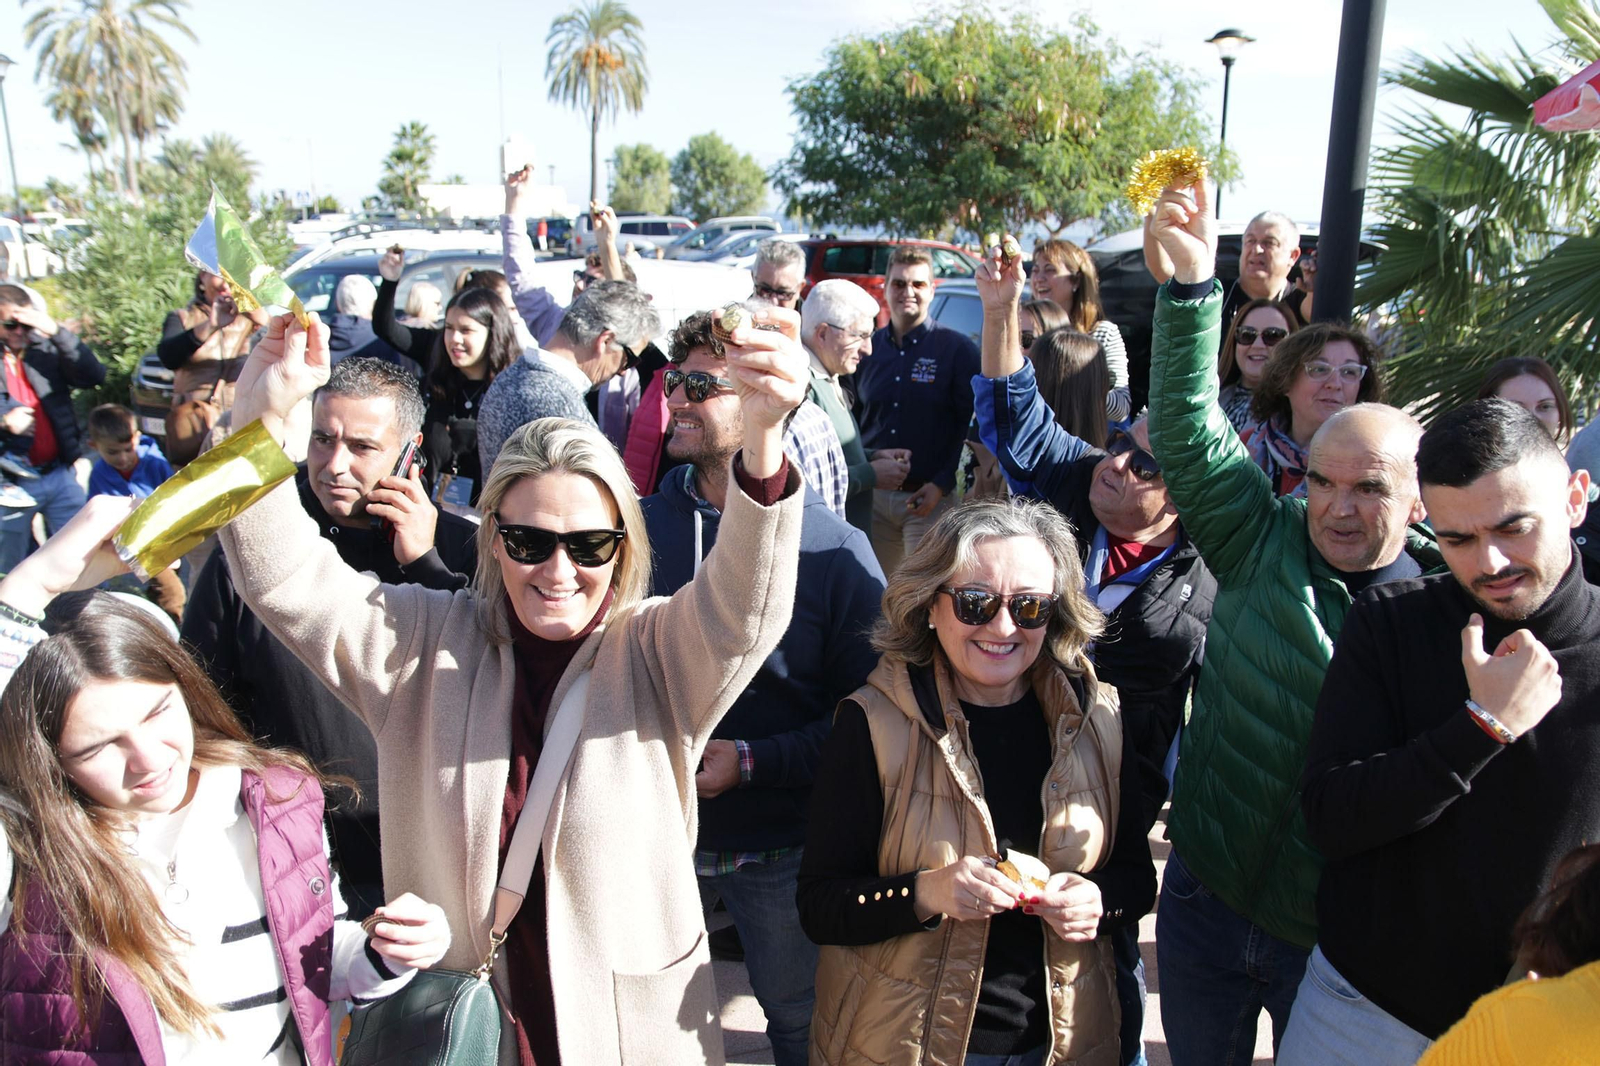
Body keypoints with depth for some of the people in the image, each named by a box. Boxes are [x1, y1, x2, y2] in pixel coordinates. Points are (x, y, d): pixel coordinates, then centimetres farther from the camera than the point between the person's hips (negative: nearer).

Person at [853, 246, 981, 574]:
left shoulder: (958, 349, -3)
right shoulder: (867, 348, 10)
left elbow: (973, 425, -6)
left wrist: (942, 485, -13)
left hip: (929, 498, -4)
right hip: (872, 496, 4)